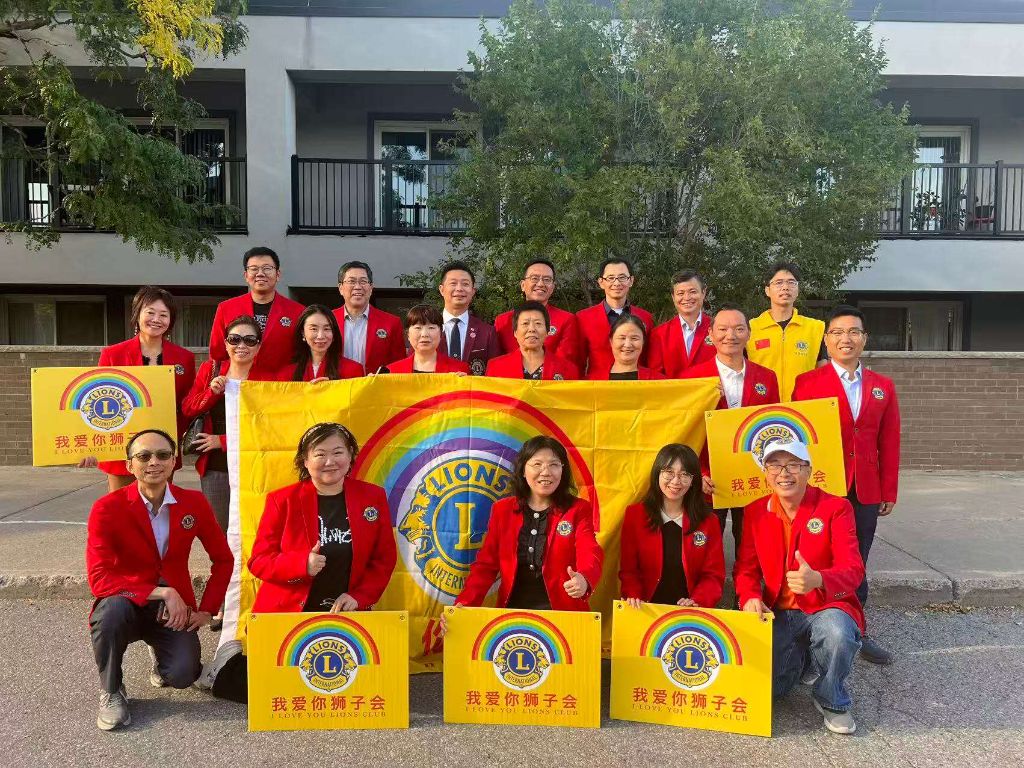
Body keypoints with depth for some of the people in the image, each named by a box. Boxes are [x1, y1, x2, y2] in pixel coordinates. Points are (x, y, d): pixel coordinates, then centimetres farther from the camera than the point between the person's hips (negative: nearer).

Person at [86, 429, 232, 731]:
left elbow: (223, 559, 5)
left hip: (176, 607, 2)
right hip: (126, 602, -2)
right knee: (112, 608, -36)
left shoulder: (194, 502, -5)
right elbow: (100, 579, -21)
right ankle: (111, 691, -7)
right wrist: (163, 592, -27)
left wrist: (207, 610, -3)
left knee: (182, 675, -21)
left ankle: (161, 655, 20)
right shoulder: (107, 508, -14)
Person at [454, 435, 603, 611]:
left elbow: (590, 553, -10)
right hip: (512, 611, 3)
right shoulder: (502, 509, 10)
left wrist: (584, 579, -32)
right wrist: (464, 603, -6)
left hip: (562, 612, -2)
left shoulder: (578, 510, 5)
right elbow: (486, 564, 9)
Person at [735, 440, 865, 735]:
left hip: (826, 609, -3)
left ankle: (833, 702, -3)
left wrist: (818, 580, -41)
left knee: (838, 633, -37)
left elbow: (853, 569, -18)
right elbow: (745, 567, 6)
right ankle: (801, 661, 23)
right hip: (779, 614, 3)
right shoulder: (755, 512, 3)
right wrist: (751, 597, -18)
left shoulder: (835, 507, -8)